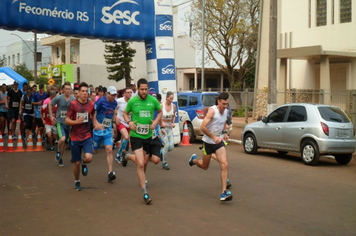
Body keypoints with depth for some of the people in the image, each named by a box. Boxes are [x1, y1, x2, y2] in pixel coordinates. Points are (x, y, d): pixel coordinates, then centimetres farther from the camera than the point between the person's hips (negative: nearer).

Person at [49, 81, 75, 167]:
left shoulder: (74, 99, -5)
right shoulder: (58, 98, -10)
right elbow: (50, 104, 6)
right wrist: (51, 116, 3)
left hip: (68, 123, 3)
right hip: (59, 122, -3)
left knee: (65, 142, 12)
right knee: (62, 139, -25)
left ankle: (60, 157, 34)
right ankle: (58, 151, 7)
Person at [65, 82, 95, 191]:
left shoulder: (91, 104, 0)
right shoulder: (73, 104, -9)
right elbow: (67, 121, -9)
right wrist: (76, 122, -26)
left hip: (87, 137, 1)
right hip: (75, 138, -1)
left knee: (88, 158, -21)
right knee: (76, 163, 6)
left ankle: (84, 163, 17)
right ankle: (77, 181, 33)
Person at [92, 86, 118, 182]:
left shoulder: (114, 103, 4)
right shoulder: (101, 101, -13)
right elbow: (93, 113, -13)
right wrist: (96, 123, -20)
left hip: (108, 130, 3)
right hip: (98, 130, -3)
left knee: (109, 150, -10)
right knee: (94, 151, 10)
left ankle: (110, 173, -11)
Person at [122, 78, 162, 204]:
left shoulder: (153, 100, -2)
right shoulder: (132, 101, -5)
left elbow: (160, 111, 14)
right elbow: (125, 113, 11)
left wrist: (156, 122, -2)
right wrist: (129, 122, -8)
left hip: (150, 135, 3)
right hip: (136, 136, -3)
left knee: (156, 160, 3)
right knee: (140, 164, -10)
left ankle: (127, 156, 29)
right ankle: (145, 193, 3)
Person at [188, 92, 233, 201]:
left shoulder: (226, 111, 1)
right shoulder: (212, 110, -20)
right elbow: (203, 127, -23)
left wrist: (224, 133, 7)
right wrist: (213, 137, -25)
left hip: (219, 142, 4)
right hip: (208, 142, -4)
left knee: (224, 165, -14)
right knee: (205, 166, 13)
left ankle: (224, 192, -14)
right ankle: (194, 159, 49)